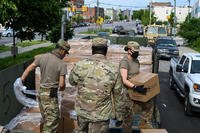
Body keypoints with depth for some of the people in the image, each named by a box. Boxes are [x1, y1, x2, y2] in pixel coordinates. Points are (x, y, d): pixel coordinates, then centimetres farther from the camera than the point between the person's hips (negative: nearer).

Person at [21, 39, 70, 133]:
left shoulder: (42, 57, -1)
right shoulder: (61, 64, -14)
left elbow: (29, 69, 2)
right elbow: (61, 84, -13)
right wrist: (62, 88, 9)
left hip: (41, 92, 7)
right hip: (51, 94, -6)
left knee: (47, 119, 21)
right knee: (52, 120, 2)